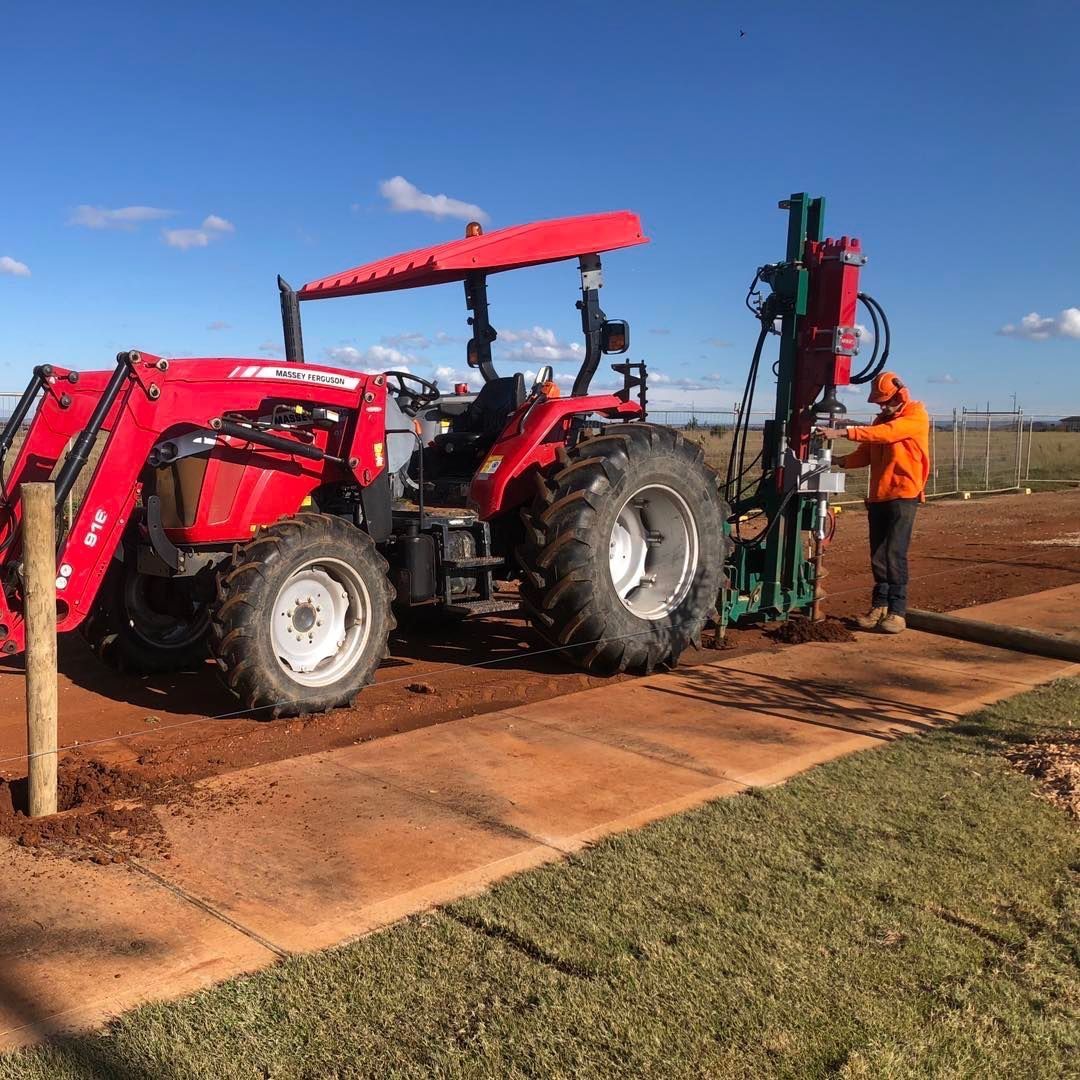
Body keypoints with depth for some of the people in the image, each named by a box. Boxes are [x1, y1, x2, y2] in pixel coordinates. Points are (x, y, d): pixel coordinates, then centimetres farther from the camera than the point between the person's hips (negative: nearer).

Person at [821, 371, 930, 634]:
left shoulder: (916, 416, -7)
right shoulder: (881, 418, 17)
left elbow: (885, 434, -24)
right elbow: (865, 454, 12)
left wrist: (843, 432, -30)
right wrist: (839, 460, -7)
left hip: (903, 496, -7)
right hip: (877, 496, 7)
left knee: (894, 554, -11)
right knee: (878, 556, 7)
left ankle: (897, 612, -7)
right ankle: (880, 606, 15)